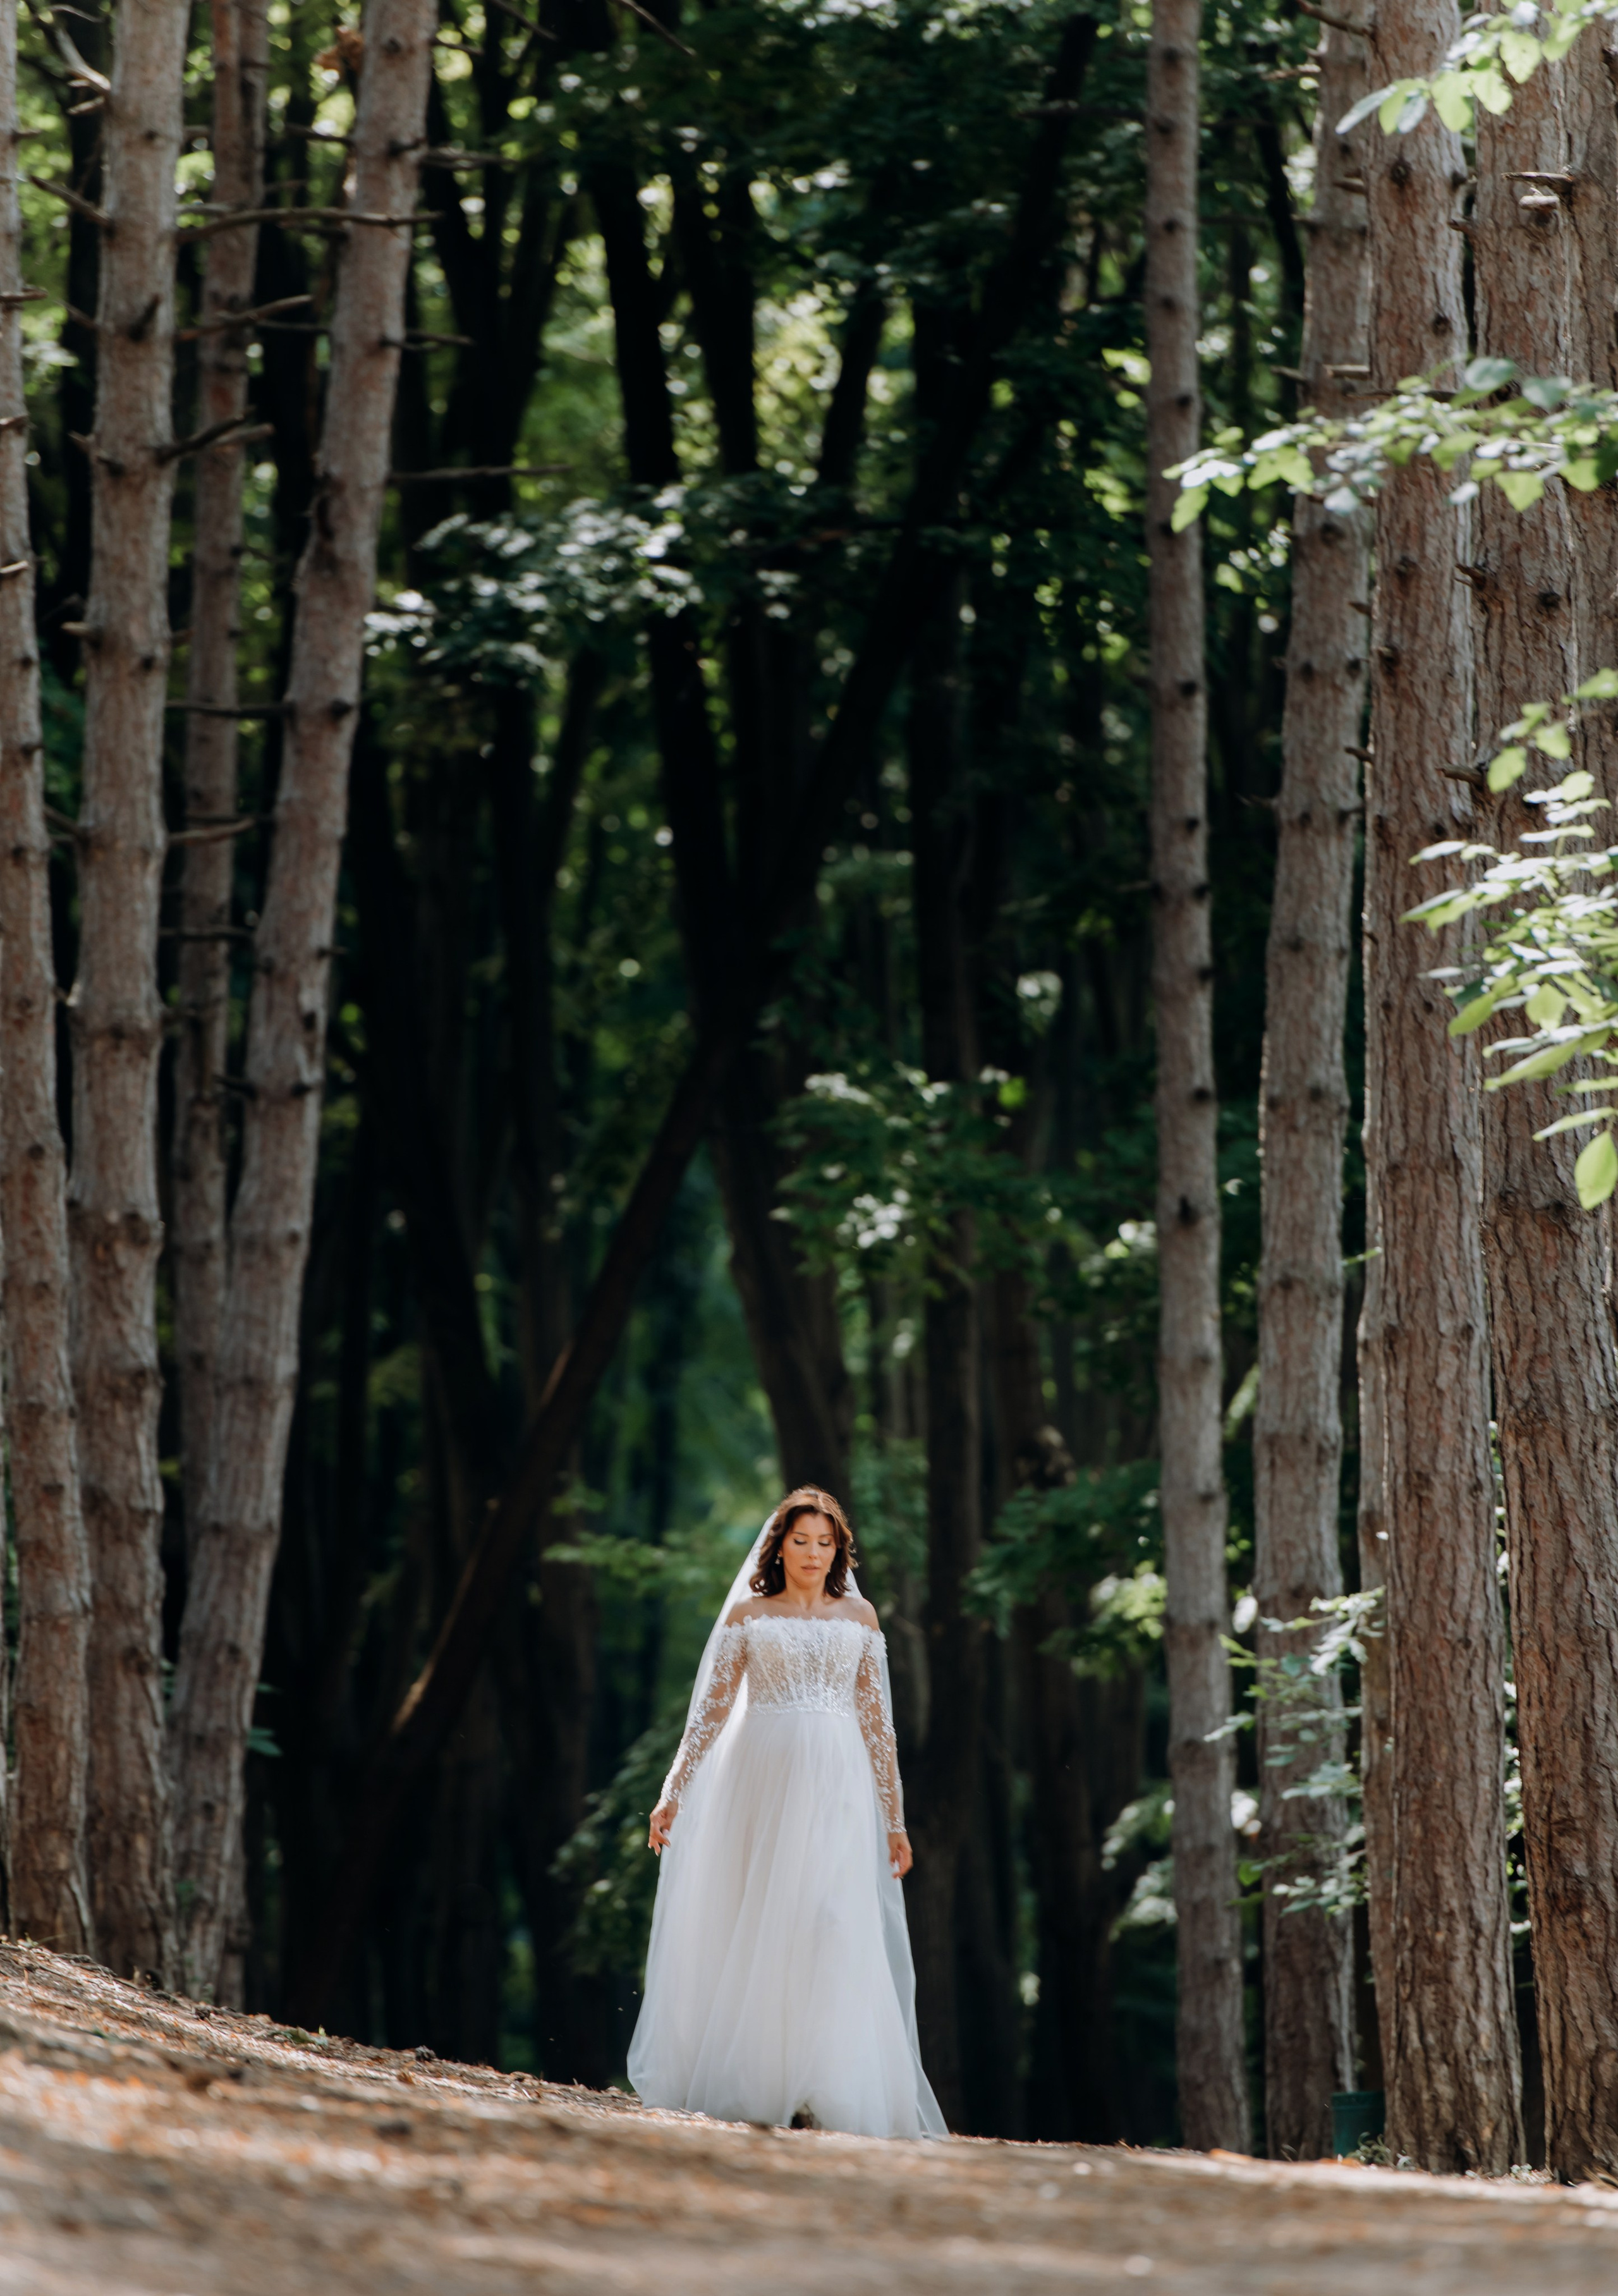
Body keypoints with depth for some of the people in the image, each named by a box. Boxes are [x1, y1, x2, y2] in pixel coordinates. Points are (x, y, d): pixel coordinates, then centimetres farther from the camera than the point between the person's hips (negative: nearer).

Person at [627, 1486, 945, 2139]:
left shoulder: (858, 1617, 13)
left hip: (837, 1789, 0)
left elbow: (877, 1722, 12)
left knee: (832, 1929, -11)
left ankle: (826, 2096, -13)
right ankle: (751, 2087, 4)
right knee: (754, 1932, -2)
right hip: (762, 1779, 0)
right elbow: (711, 1710, 8)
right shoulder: (748, 1615, 9)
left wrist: (894, 1819, 10)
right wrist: (674, 1792, -1)